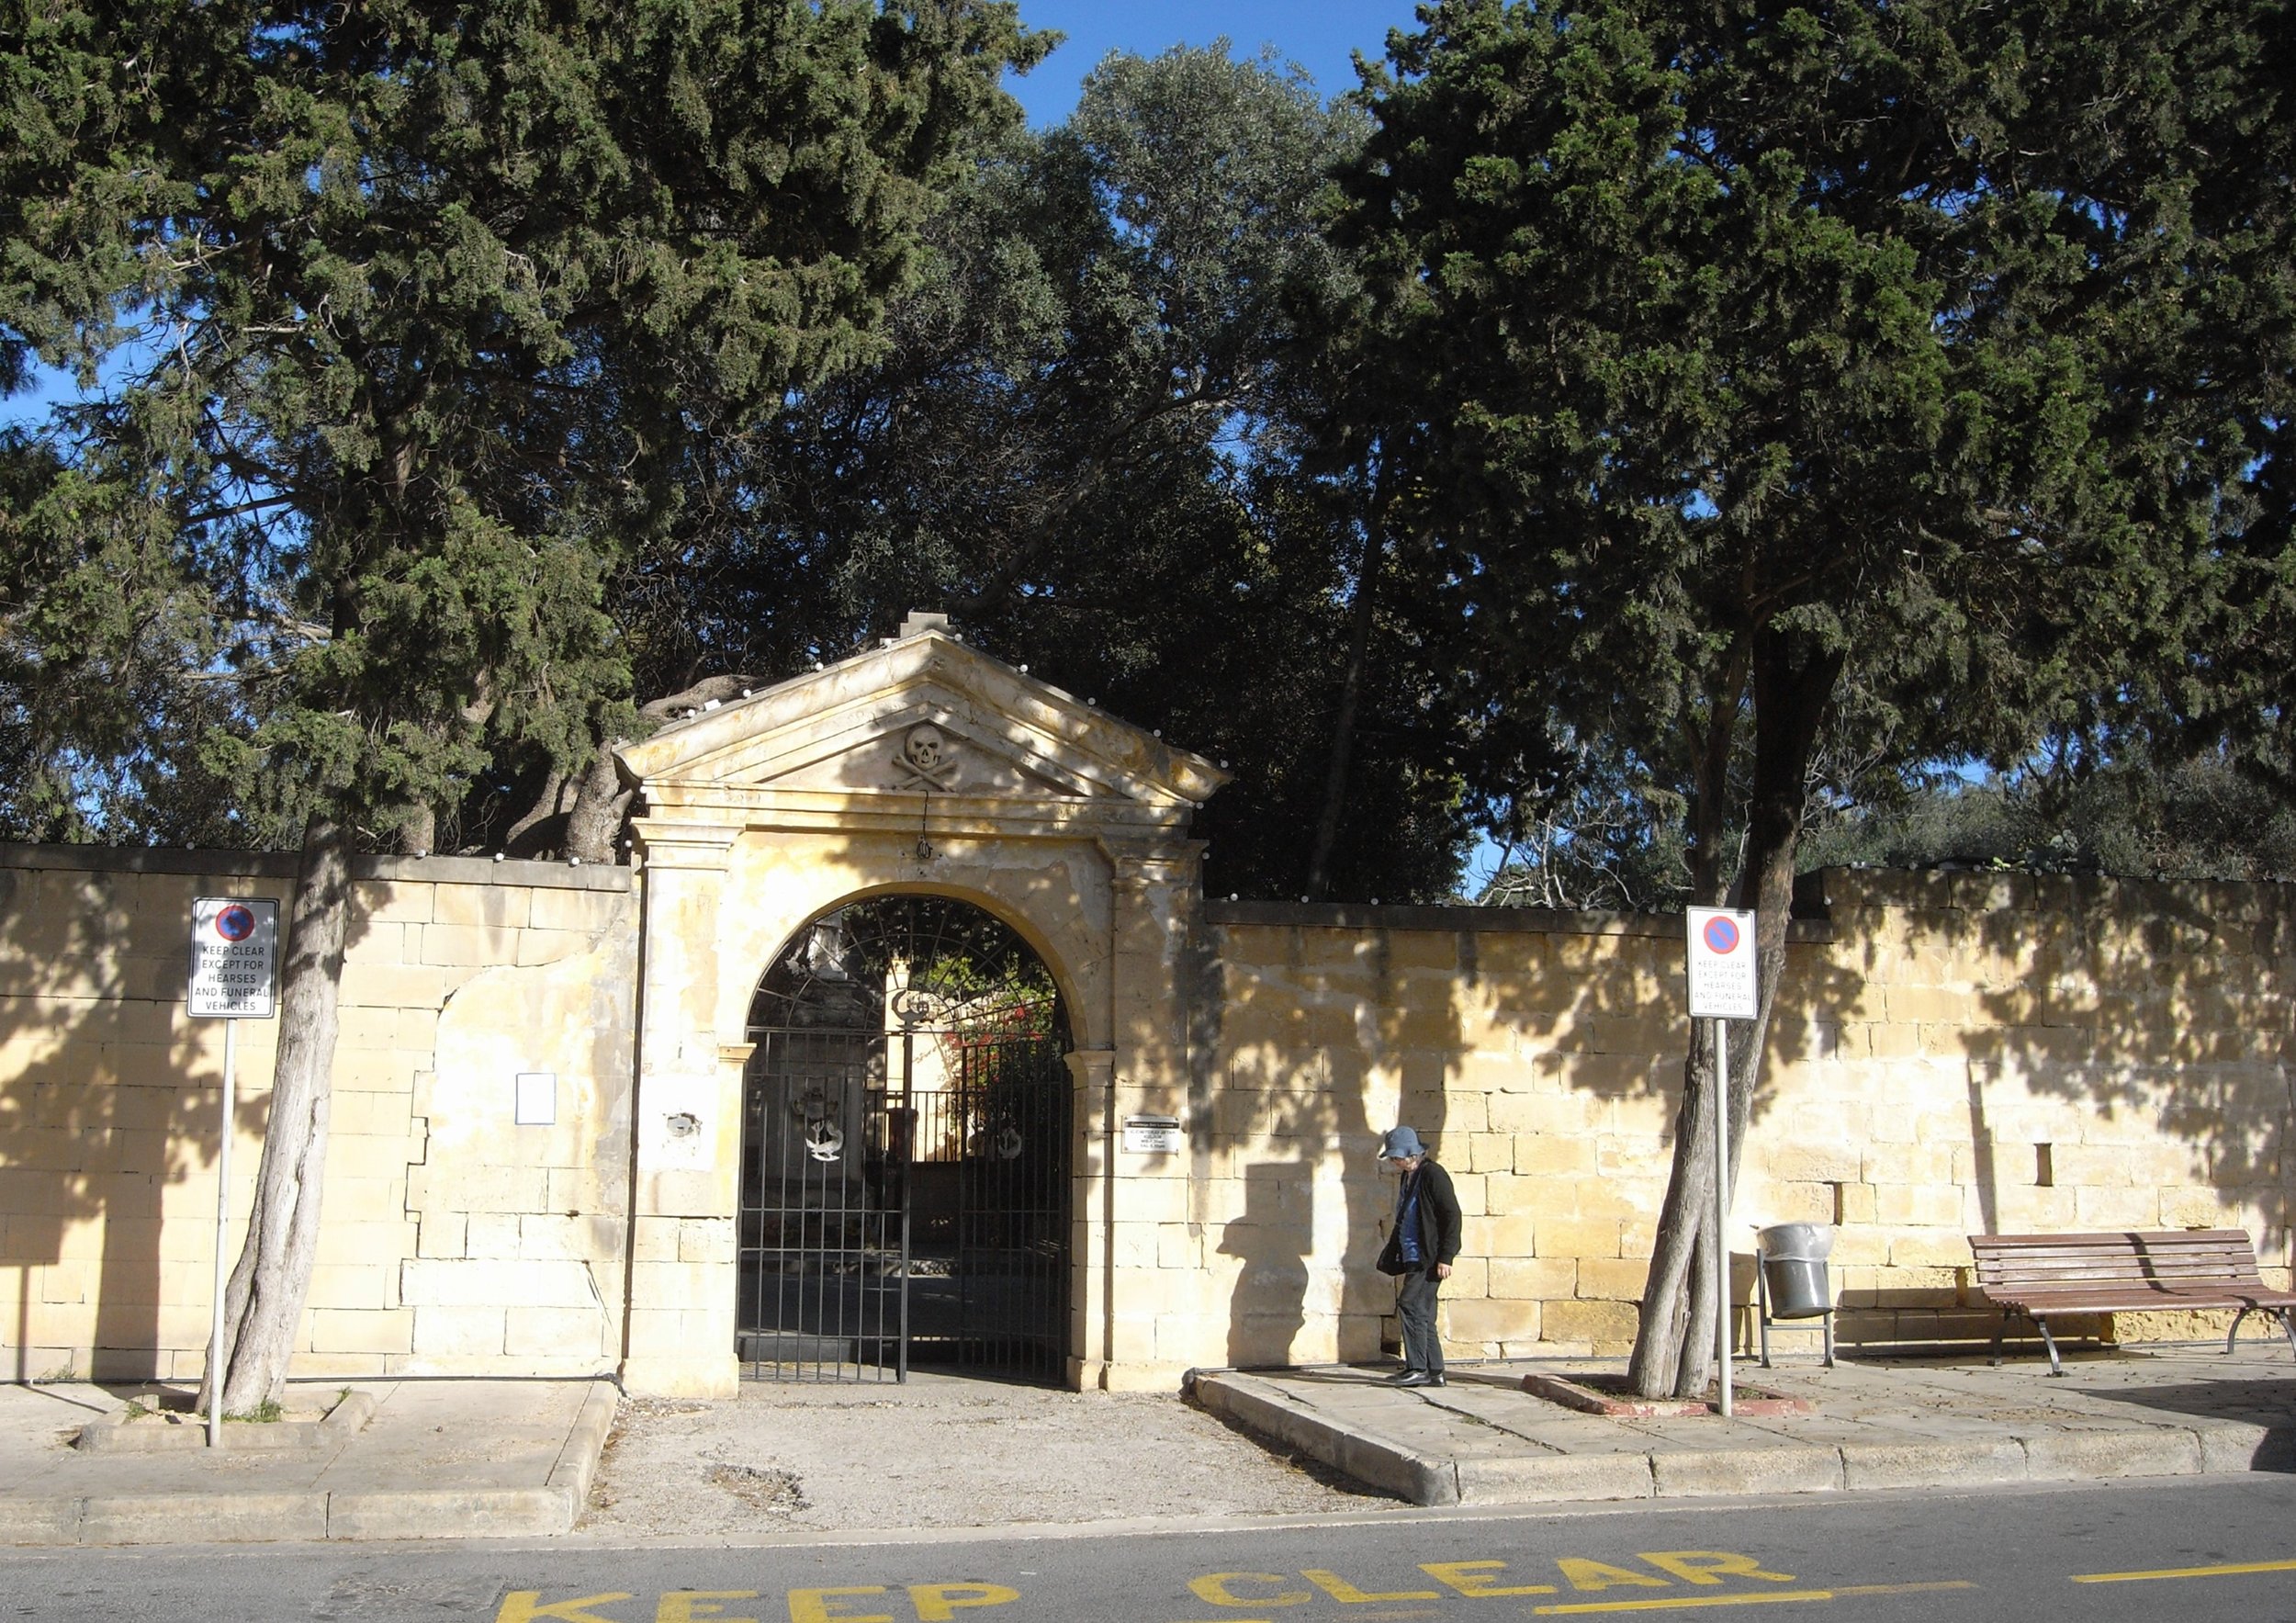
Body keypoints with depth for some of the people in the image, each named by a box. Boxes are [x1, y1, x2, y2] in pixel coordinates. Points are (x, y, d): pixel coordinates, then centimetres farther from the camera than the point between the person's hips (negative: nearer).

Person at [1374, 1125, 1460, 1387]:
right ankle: (1434, 1372, 13)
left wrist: (1445, 1257, -18)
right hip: (1413, 1257, 10)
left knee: (1409, 1304, -16)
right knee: (1421, 1313, 9)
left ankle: (1418, 1368, -12)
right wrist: (1391, 1255, 20)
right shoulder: (1409, 1177, 16)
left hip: (1430, 1258, -10)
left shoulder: (1433, 1175, -12)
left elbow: (1452, 1215, -16)